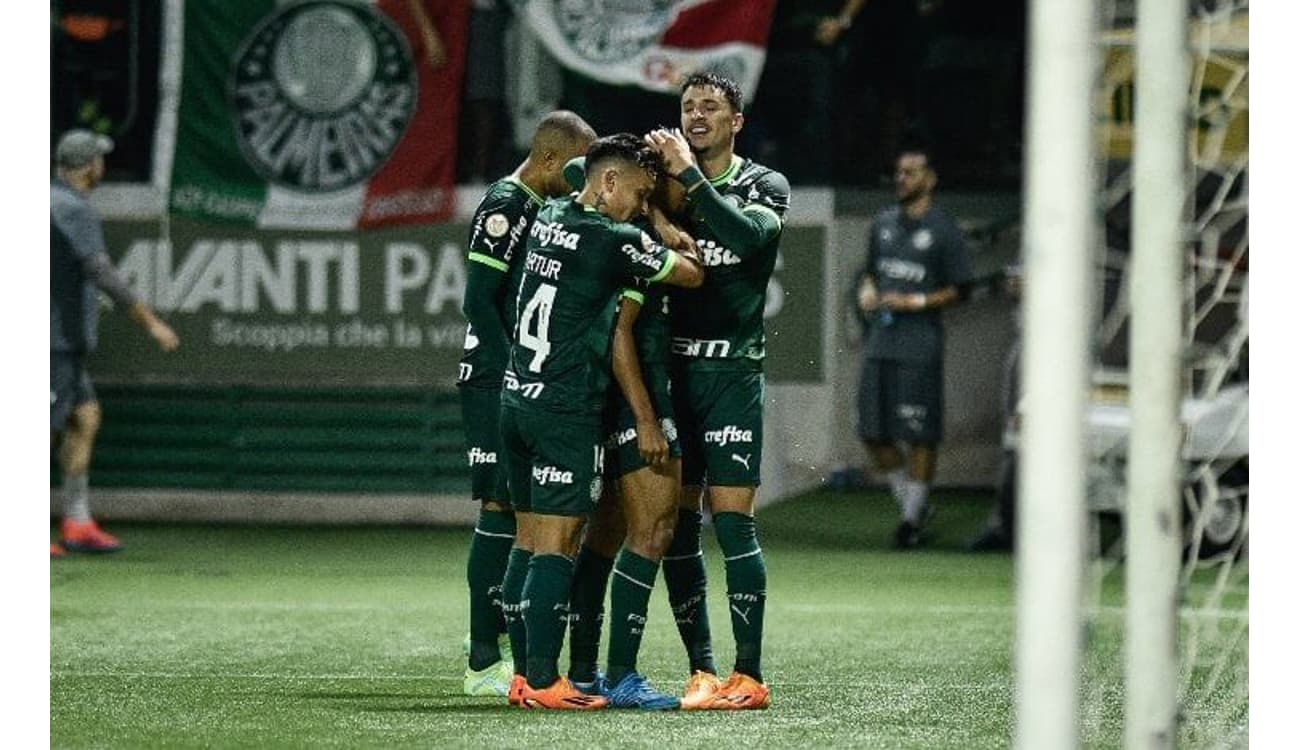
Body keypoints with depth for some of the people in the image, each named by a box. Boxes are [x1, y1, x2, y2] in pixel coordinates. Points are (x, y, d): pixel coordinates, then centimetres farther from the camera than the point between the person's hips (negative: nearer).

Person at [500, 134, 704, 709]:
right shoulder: (613, 240, -13)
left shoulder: (549, 218, 10)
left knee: (538, 542, 11)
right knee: (557, 544, -7)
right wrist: (669, 240, 19)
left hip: (518, 397, 8)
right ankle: (542, 681, -10)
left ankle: (527, 675, 11)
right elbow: (691, 275, -3)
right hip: (566, 408, -8)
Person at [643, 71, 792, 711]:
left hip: (732, 372, -4)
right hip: (671, 370, 4)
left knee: (732, 520, -9)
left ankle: (749, 675, -7)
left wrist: (690, 175, -19)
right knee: (677, 523, 3)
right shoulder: (664, 182, 14)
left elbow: (747, 234, -16)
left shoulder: (764, 187, 4)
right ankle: (701, 670, 9)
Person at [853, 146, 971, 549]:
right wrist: (866, 290, 5)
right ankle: (911, 502, 20)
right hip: (880, 341, 6)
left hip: (920, 345, -6)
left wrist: (915, 302, -14)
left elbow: (957, 289, -3)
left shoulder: (943, 229, -3)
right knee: (873, 430, 4)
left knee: (920, 434, -3)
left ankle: (914, 517, 6)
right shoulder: (883, 223, 14)